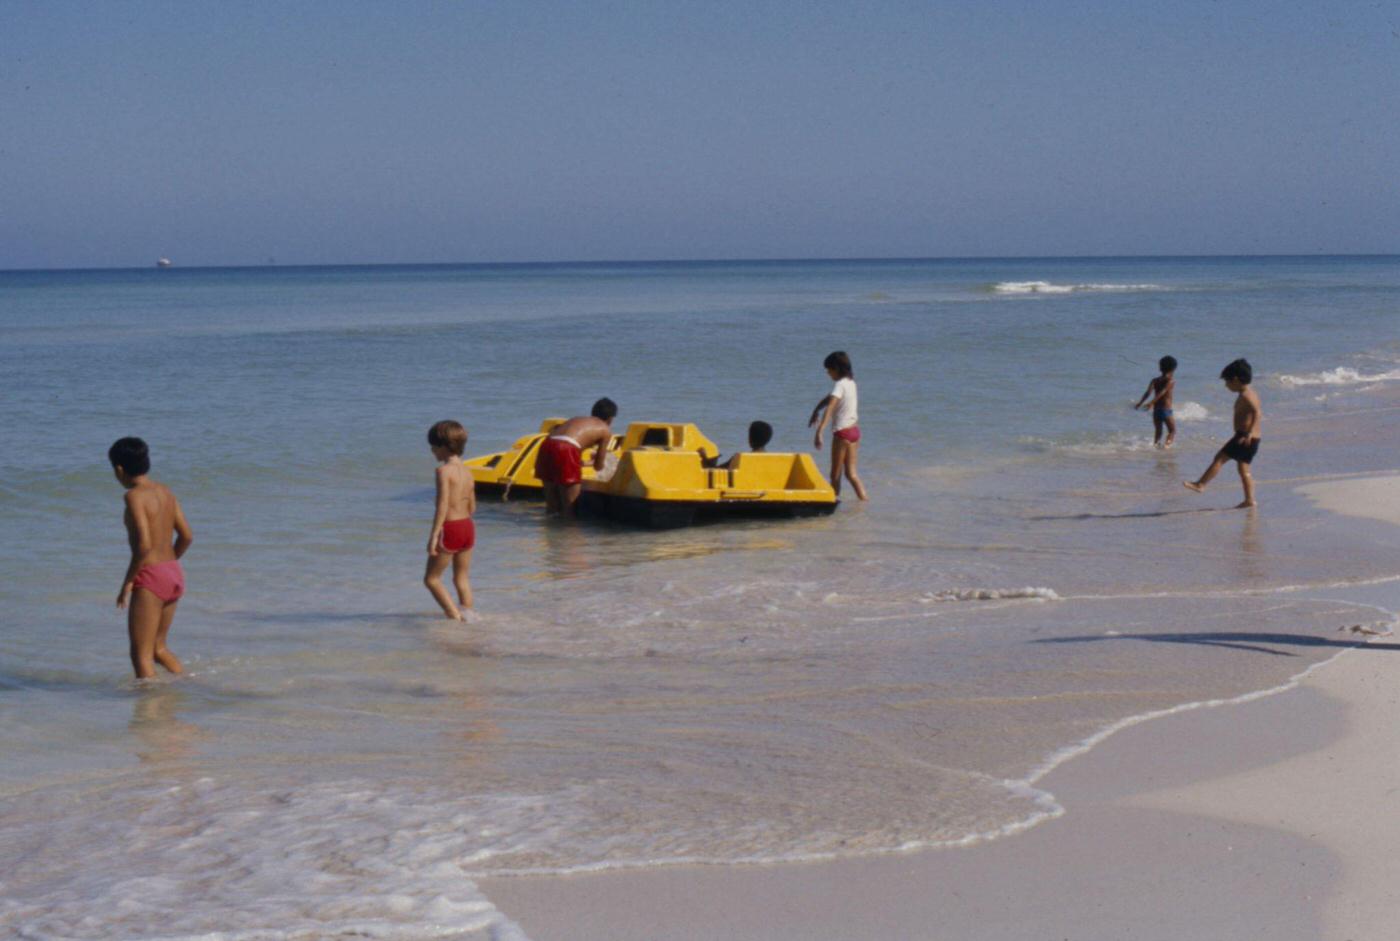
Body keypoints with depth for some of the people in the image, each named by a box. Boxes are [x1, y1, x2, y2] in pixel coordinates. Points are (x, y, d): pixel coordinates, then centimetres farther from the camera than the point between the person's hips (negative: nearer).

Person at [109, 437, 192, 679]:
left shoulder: (134, 496, -14)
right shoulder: (164, 491, 9)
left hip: (150, 577, -8)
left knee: (141, 654, -1)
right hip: (174, 576, 8)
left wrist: (127, 582, -13)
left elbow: (143, 544, -22)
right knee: (158, 647, 22)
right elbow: (186, 536, 11)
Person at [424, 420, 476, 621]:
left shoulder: (444, 470, -13)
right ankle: (467, 613, 13)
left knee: (431, 578, 2)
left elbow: (442, 504, -19)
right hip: (468, 527, 7)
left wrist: (434, 534, -20)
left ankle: (454, 614, -6)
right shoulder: (467, 472, 9)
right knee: (462, 578, 15)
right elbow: (472, 507, 13)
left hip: (449, 529, -7)